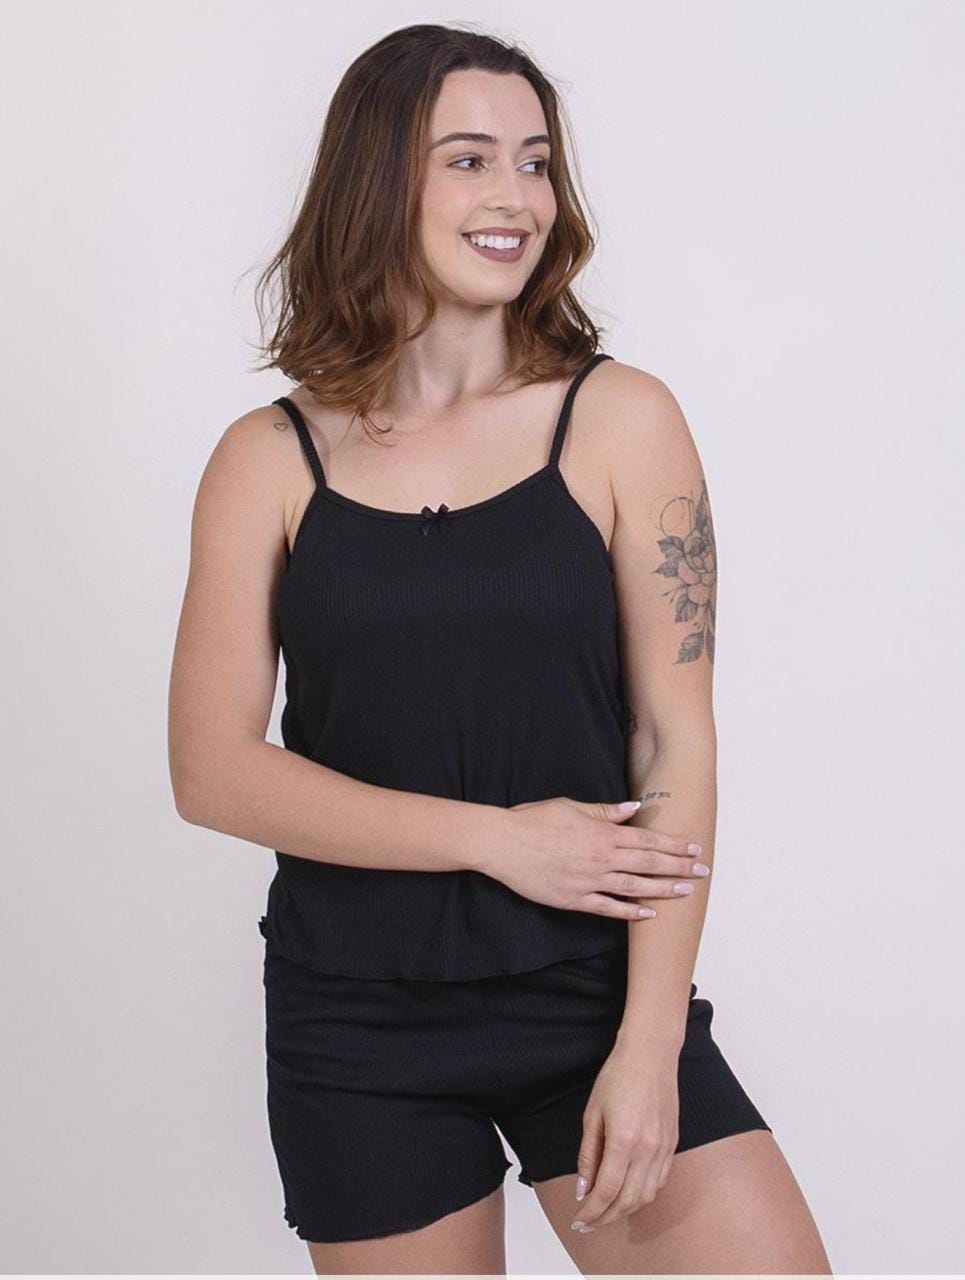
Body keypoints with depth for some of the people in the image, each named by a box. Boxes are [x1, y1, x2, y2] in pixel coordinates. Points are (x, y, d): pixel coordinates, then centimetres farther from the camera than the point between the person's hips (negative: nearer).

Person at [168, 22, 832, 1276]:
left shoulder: (620, 421, -2)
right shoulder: (270, 462, 1)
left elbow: (676, 740, -5)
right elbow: (211, 767, -4)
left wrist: (648, 1043, -11)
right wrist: (496, 838, -12)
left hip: (592, 987, 0)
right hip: (358, 1030, 1)